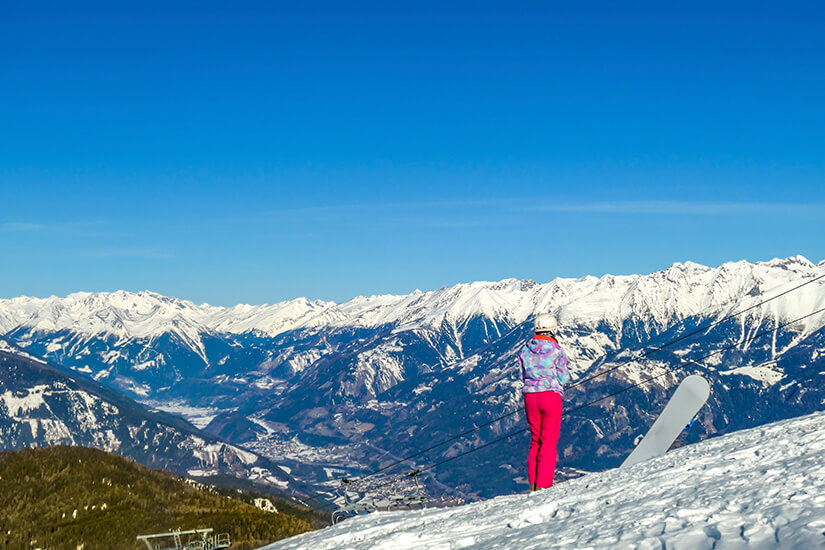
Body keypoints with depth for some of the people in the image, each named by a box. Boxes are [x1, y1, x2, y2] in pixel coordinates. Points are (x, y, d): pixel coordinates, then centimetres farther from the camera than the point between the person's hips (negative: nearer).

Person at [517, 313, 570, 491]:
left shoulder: (525, 350, 4)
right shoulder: (556, 350, -8)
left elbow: (523, 376, 8)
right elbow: (564, 378, -5)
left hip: (530, 396, 4)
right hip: (551, 395, -4)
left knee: (535, 439, 15)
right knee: (549, 441, 1)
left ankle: (533, 484, 14)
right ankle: (543, 485, -4)